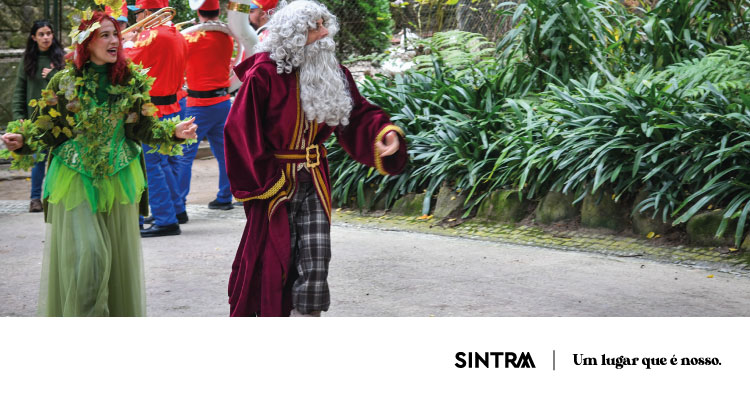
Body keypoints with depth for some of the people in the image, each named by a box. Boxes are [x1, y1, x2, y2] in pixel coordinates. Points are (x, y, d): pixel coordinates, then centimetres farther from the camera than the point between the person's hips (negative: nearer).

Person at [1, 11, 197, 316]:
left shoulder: (132, 80, 3)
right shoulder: (64, 82, -2)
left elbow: (143, 128, 0)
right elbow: (48, 129, -1)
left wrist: (174, 133, -17)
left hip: (117, 179, 2)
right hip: (76, 180, -2)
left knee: (119, 252, 6)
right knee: (84, 252, -9)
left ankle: (120, 314, 20)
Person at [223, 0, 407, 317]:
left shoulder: (331, 72, 4)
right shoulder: (264, 74, -15)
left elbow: (358, 113, 6)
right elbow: (241, 130, -13)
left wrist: (384, 131, -15)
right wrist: (264, 180, -11)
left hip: (314, 182, 5)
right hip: (274, 182, -5)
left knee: (315, 264, 1)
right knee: (272, 262, 2)